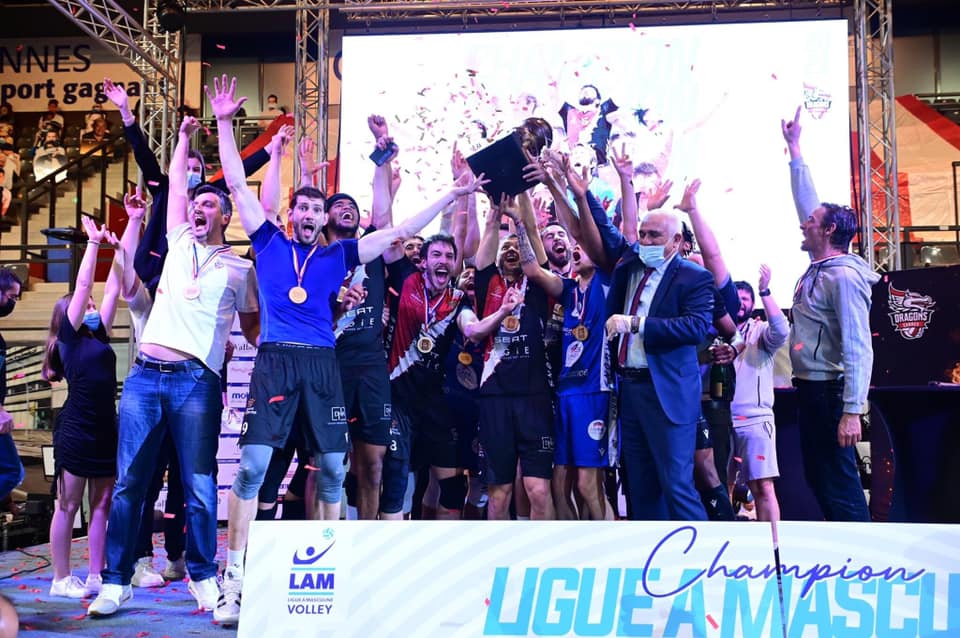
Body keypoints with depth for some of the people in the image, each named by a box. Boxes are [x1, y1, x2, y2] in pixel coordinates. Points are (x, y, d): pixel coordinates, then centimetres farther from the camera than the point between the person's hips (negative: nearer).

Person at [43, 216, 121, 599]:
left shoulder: (99, 335, 16)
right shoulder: (69, 335, 0)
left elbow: (113, 288, 14)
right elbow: (83, 285, -4)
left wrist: (117, 248, 14)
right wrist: (94, 241, -2)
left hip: (106, 429, 7)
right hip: (76, 430, -7)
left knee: (101, 504, 7)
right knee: (68, 506, 1)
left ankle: (95, 577, 13)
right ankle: (61, 579, 8)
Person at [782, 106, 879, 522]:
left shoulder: (844, 277, -16)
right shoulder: (818, 267, 10)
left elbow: (858, 350, -22)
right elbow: (807, 202, 21)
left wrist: (852, 412, -26)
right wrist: (794, 149, 24)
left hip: (830, 393, -10)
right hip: (810, 390, 10)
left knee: (839, 486, -6)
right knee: (818, 479, 14)